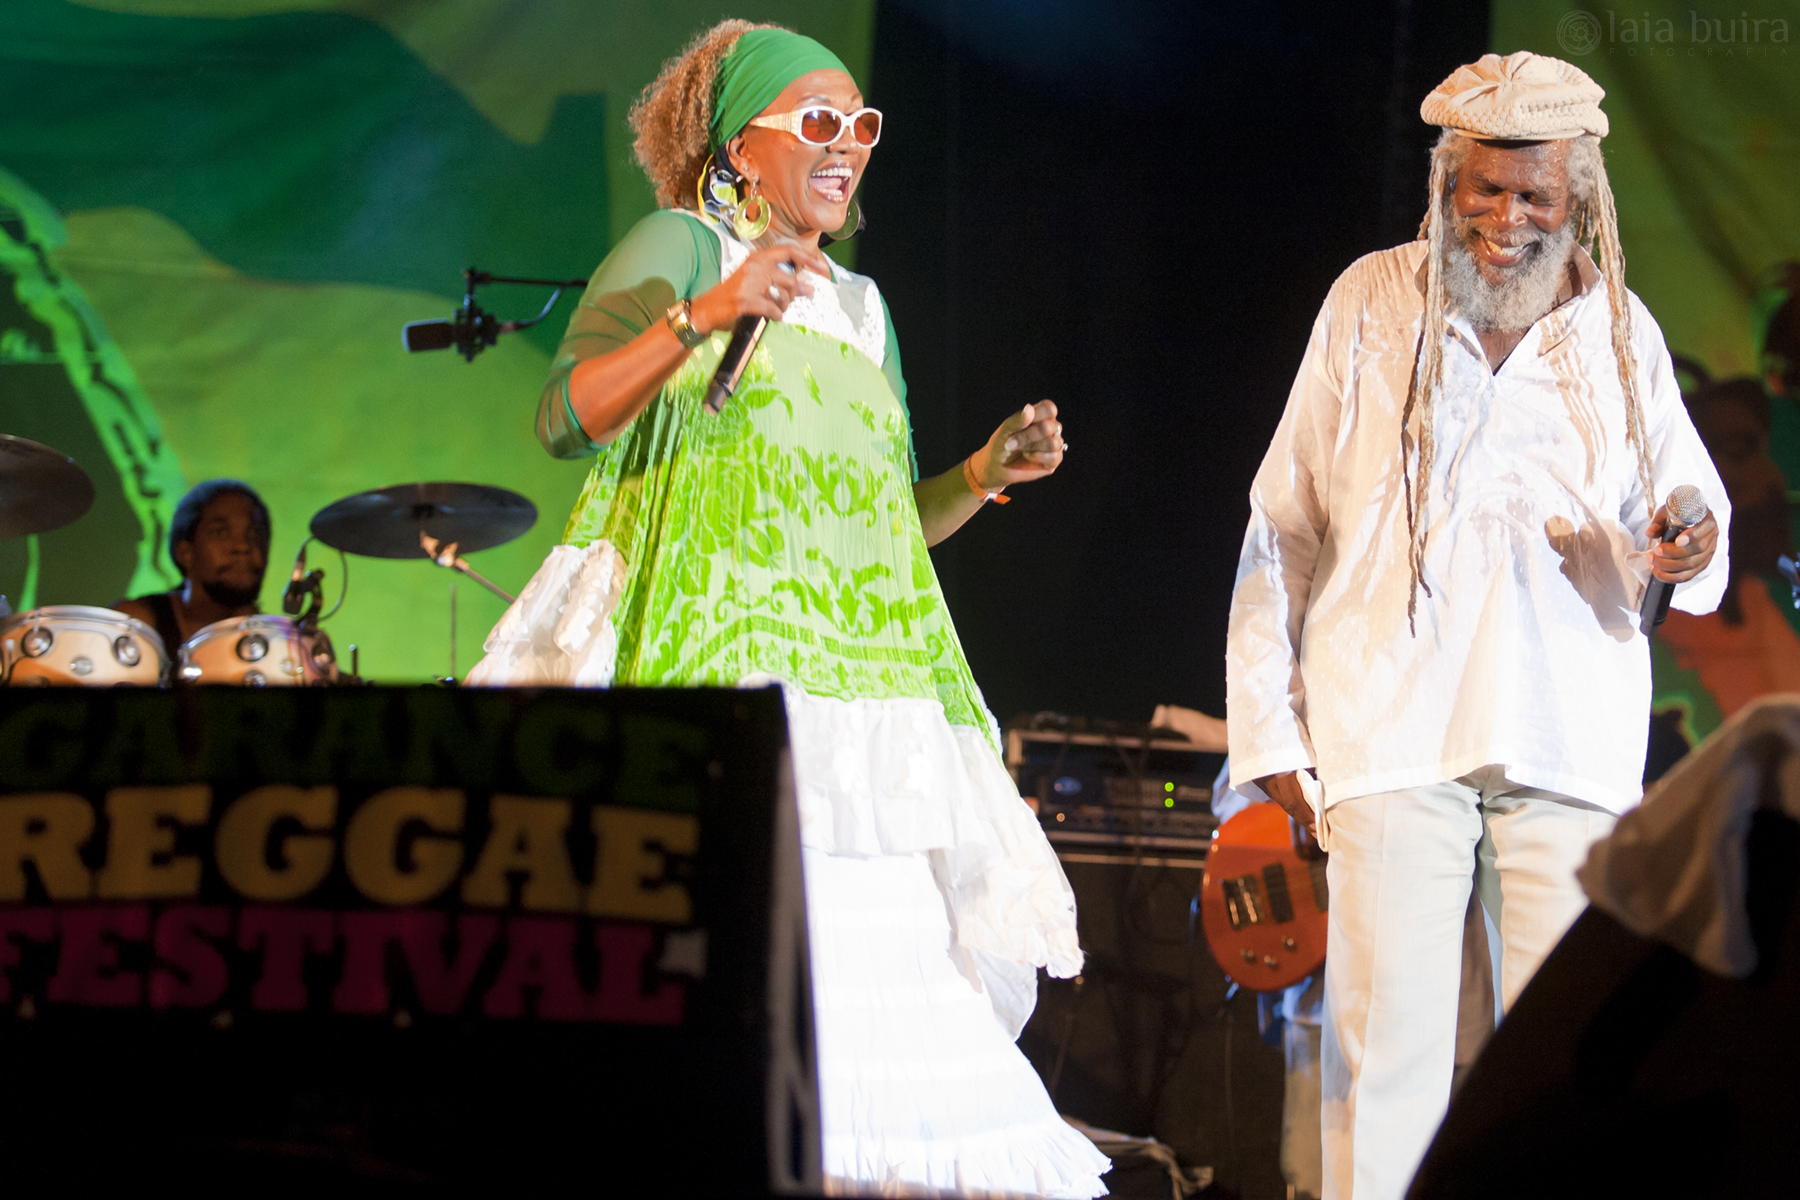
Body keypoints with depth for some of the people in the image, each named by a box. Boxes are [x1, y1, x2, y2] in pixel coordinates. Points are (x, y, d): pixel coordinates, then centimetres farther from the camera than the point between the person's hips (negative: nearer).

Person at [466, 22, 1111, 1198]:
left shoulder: (861, 305, 25)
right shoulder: (677, 248, 5)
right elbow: (566, 418, -10)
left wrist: (983, 475, 9)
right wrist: (702, 317, -23)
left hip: (858, 680, 7)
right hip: (714, 663, -7)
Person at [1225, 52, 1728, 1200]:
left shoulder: (1621, 330, 12)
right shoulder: (1372, 305, 7)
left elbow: (1691, 504, 18)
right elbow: (1286, 525, 9)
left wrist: (1682, 549, -8)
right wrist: (1269, 724, 3)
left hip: (1570, 743, 2)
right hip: (1395, 728, -2)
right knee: (1388, 1034, -8)